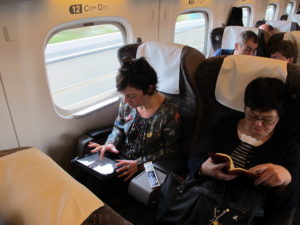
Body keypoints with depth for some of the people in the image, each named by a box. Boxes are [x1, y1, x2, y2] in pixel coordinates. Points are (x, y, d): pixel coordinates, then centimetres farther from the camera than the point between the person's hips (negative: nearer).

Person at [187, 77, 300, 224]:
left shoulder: (288, 146, 4)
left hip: (250, 213, 1)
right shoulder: (226, 125, 6)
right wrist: (203, 168, -22)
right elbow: (194, 160, 3)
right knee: (211, 186, -35)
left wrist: (285, 179, -24)